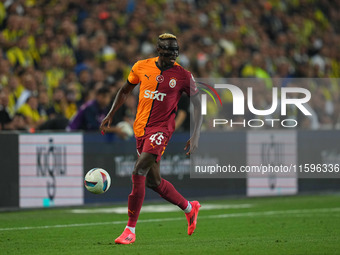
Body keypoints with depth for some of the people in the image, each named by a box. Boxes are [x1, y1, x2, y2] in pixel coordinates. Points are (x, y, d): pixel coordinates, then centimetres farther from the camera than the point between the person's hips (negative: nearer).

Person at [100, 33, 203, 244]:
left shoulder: (183, 76, -5)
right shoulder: (142, 67, 4)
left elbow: (198, 106, 0)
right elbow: (125, 91, 20)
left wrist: (196, 136, -9)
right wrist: (111, 115, 16)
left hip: (161, 129, -5)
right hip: (141, 129, 5)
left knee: (139, 173, -20)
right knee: (153, 181, 13)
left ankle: (130, 230, -15)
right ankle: (189, 208, 37)